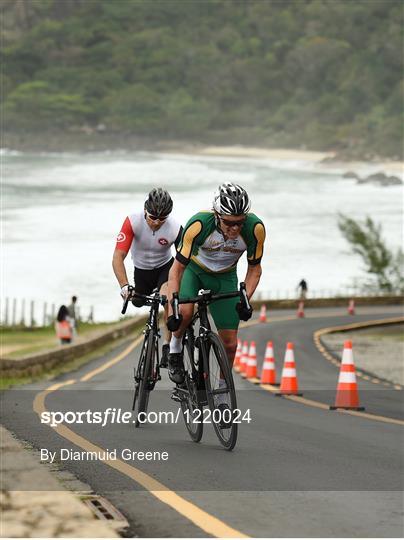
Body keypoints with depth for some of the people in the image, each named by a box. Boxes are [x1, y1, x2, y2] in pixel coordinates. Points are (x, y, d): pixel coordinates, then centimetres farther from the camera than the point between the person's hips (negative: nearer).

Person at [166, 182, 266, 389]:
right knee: (184, 312, -32)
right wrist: (172, 310, -36)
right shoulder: (199, 224, -37)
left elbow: (254, 268, -12)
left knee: (230, 343, -2)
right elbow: (177, 268, -29)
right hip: (194, 269, -2)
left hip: (224, 277, 2)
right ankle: (175, 350, -1)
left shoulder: (255, 229, -30)